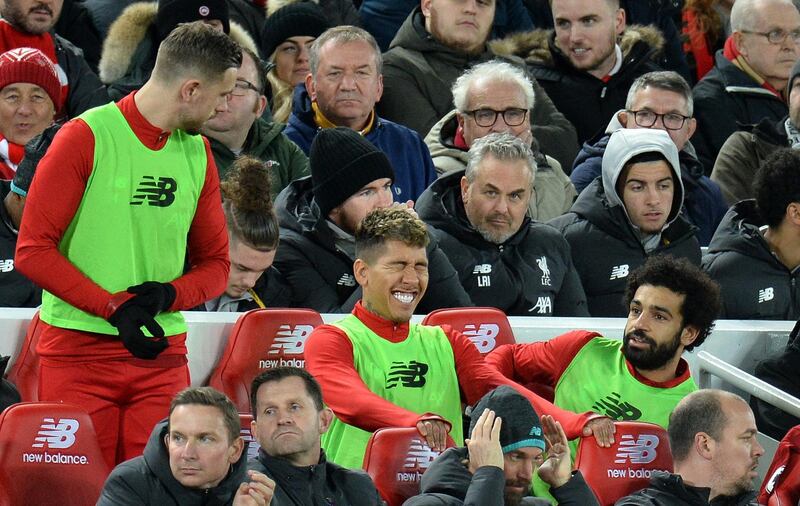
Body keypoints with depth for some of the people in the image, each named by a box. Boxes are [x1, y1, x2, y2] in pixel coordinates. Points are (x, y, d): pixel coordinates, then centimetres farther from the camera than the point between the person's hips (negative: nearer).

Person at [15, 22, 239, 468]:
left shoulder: (198, 154, 12)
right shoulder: (86, 137, -5)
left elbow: (215, 263, 17)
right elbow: (33, 250, -8)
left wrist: (167, 295, -5)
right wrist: (113, 307, -15)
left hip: (162, 356, 4)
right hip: (79, 351, -4)